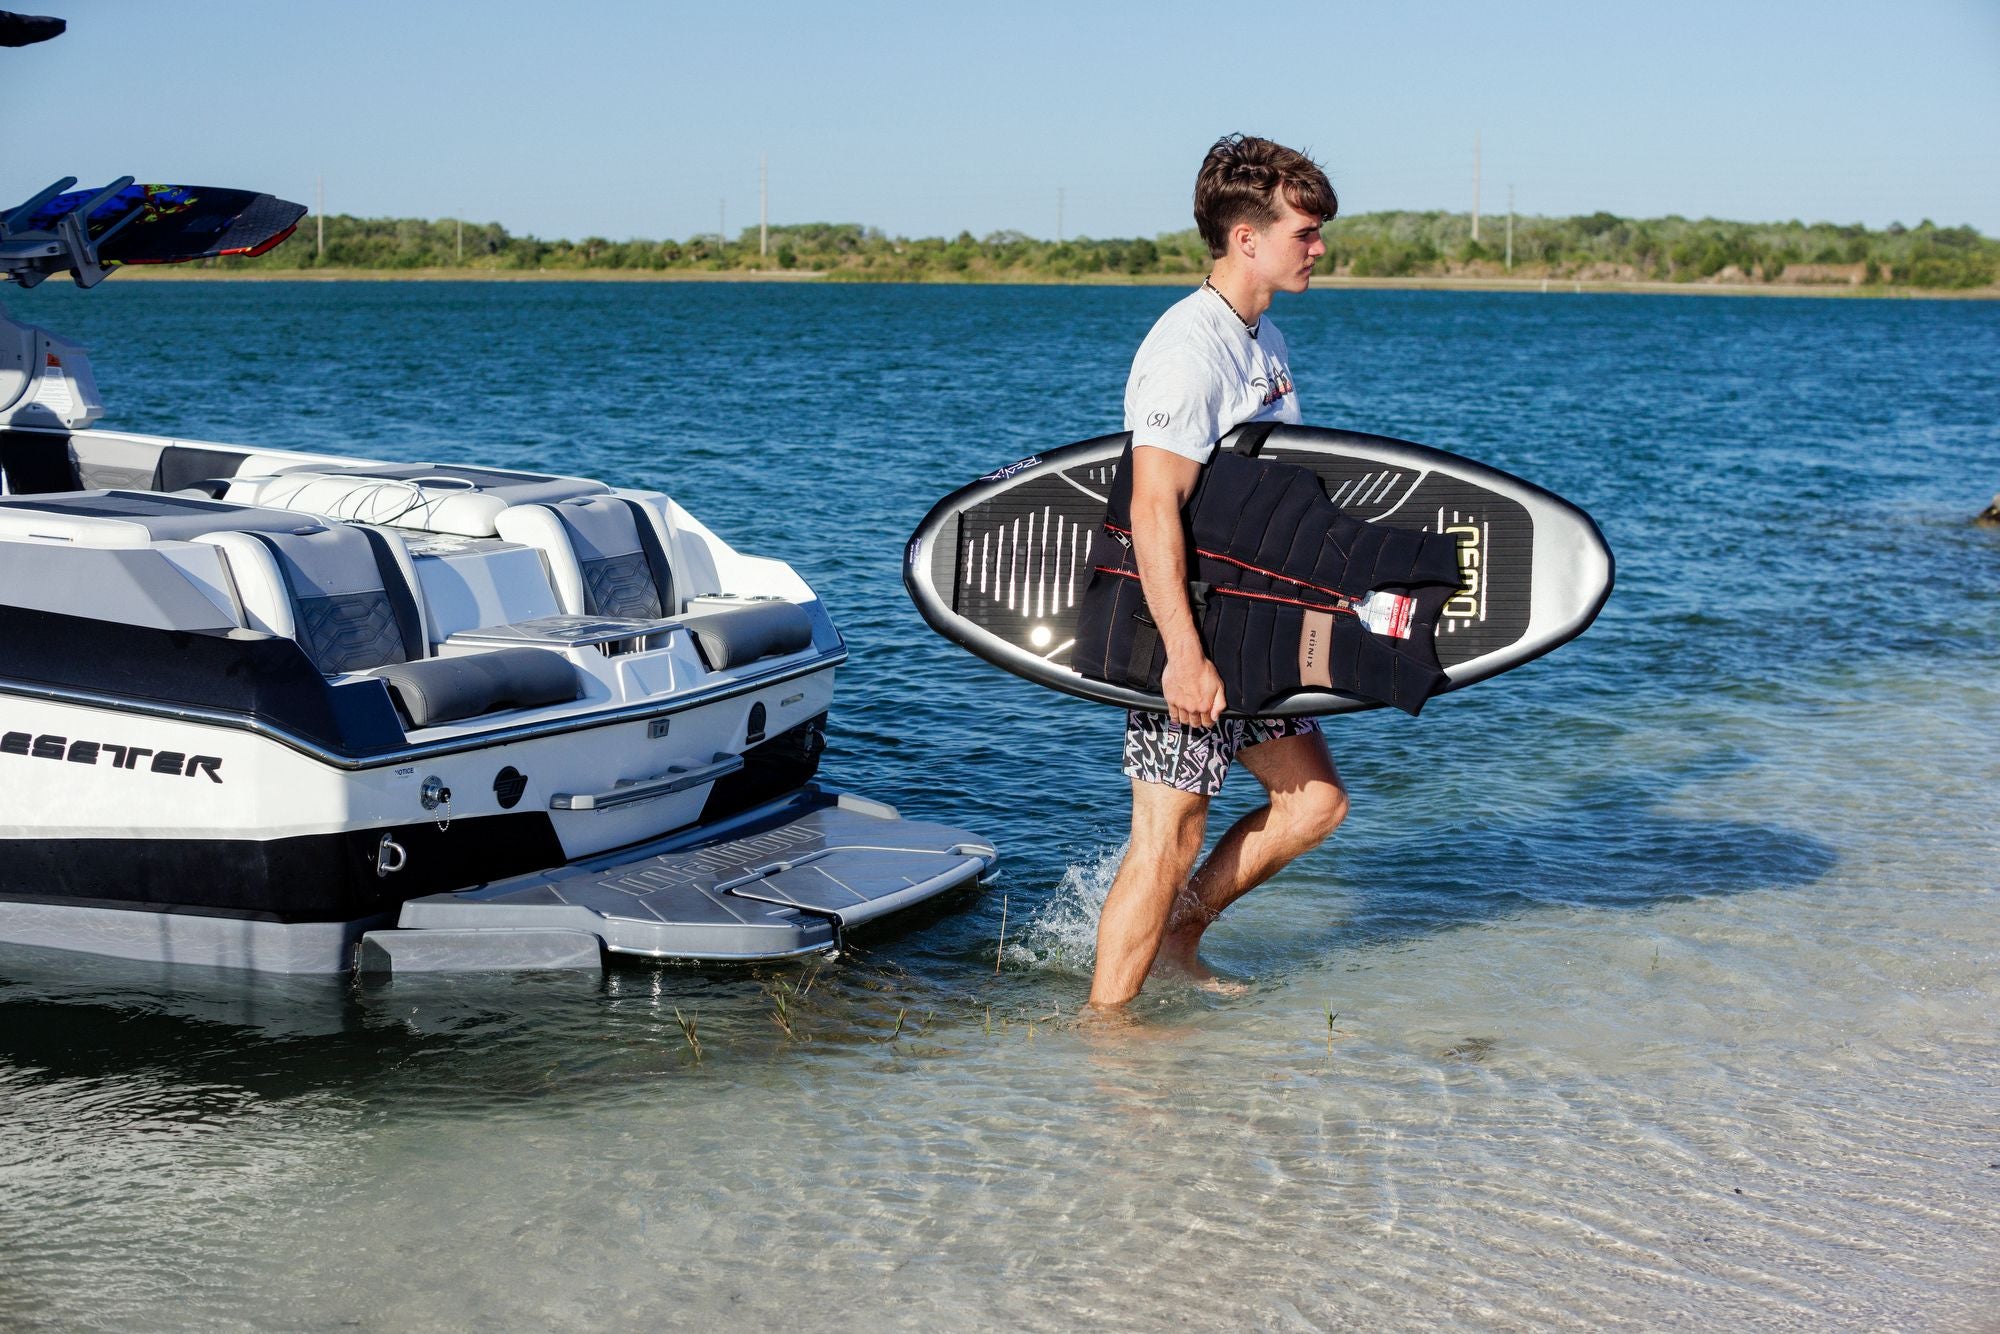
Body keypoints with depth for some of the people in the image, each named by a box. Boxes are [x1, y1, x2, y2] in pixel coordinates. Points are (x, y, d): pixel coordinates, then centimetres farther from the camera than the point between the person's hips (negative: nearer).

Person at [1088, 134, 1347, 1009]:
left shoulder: (1262, 337, 12)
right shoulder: (1189, 348, -19)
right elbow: (1152, 510, -26)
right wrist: (1184, 656, -29)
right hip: (1181, 628, -10)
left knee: (1314, 800, 12)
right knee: (1171, 832, -4)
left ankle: (1174, 940, 24)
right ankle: (1104, 1017, 8)